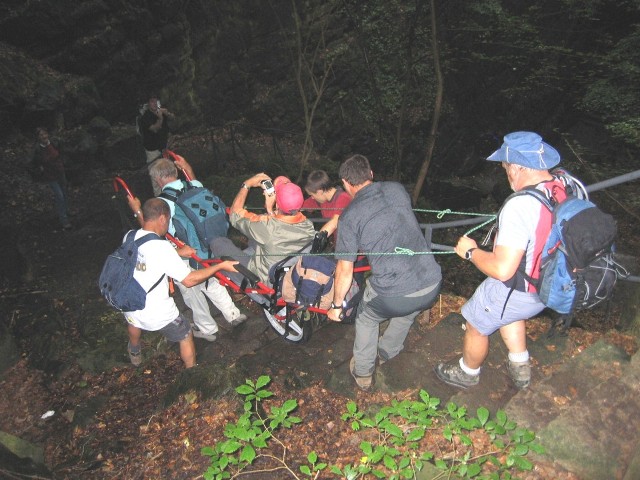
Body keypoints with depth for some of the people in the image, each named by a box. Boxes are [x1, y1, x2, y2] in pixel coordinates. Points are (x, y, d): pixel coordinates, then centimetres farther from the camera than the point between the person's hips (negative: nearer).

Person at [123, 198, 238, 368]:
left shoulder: (129, 237, -8)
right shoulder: (162, 247, -28)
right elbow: (189, 280, -25)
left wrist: (178, 252, 8)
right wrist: (220, 266, -19)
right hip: (159, 315, -6)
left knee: (133, 321, 40)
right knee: (185, 335, 20)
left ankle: (135, 353, 68)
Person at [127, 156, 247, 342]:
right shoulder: (196, 186, -11)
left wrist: (137, 211, 0)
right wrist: (188, 169, 26)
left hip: (184, 258, -5)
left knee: (192, 292, 19)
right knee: (212, 282, 29)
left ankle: (207, 329, 39)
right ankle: (233, 314, 39)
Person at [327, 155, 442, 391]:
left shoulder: (349, 216, -2)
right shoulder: (397, 189, 10)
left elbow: (345, 269, 1)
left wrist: (336, 305, 17)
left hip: (392, 296, -4)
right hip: (432, 286, 5)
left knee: (366, 319, 29)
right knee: (408, 312, 37)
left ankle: (363, 374, 44)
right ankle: (387, 352, 60)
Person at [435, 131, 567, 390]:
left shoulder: (520, 207, -36)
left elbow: (502, 269, -37)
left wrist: (470, 251, -19)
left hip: (515, 291, -7)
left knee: (476, 325, 20)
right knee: (510, 314, 36)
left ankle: (467, 373, 47)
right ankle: (520, 369, 51)